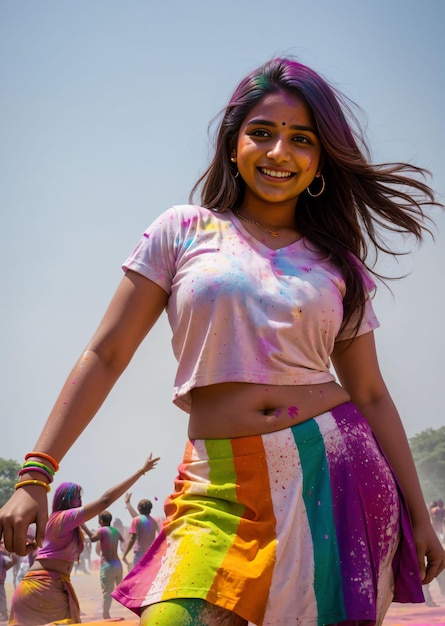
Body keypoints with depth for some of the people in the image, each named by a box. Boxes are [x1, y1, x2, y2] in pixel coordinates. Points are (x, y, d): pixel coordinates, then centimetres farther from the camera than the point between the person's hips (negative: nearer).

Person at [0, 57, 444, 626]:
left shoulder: (338, 264, 12)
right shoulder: (184, 231, 6)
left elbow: (370, 394, 16)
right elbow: (105, 357, 4)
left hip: (337, 471, 2)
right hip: (225, 487, -2)